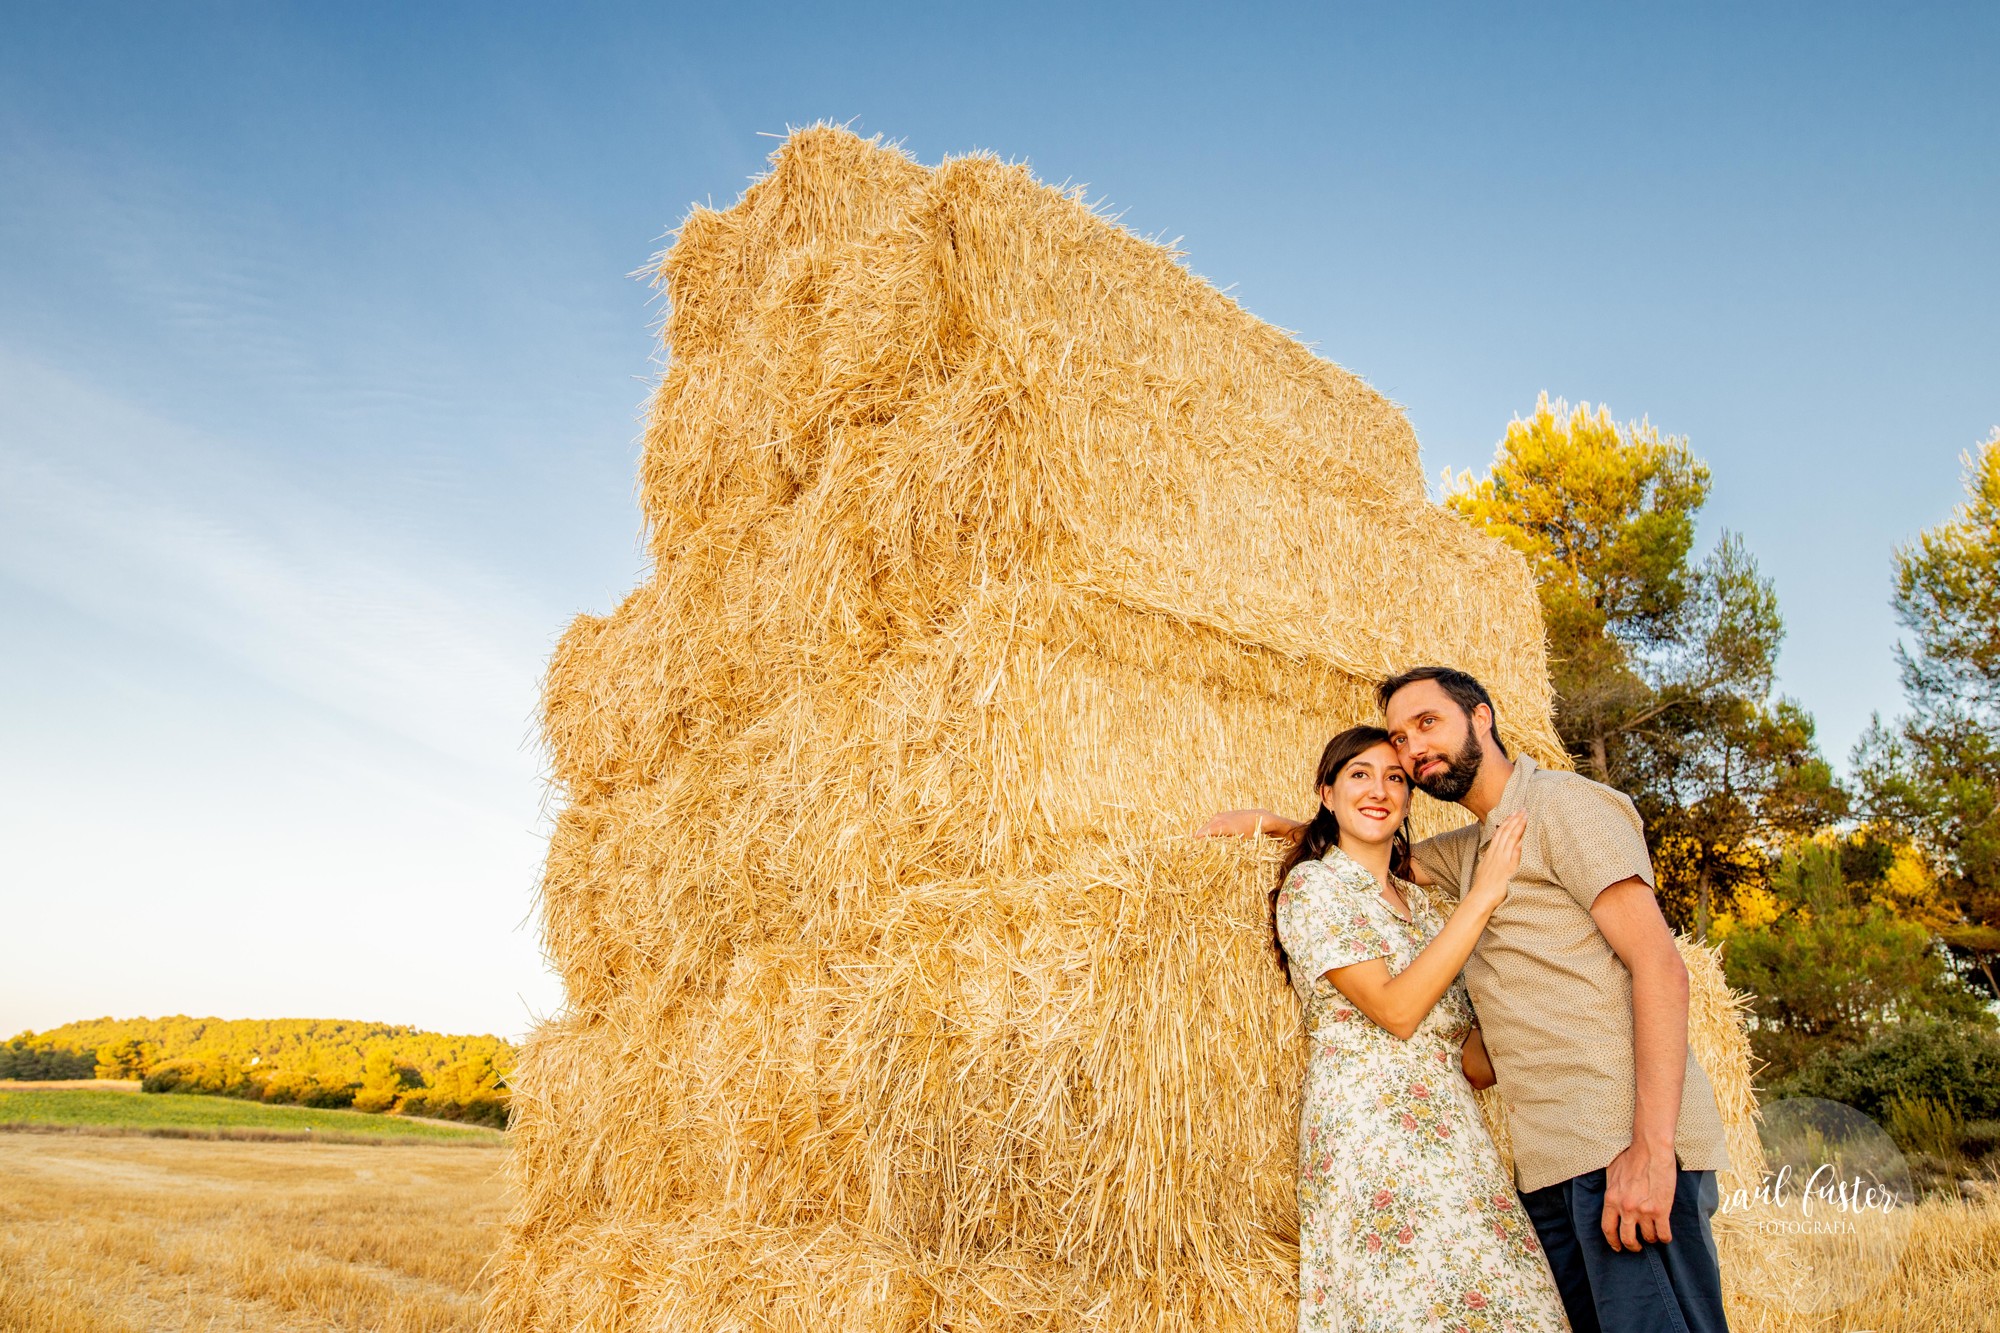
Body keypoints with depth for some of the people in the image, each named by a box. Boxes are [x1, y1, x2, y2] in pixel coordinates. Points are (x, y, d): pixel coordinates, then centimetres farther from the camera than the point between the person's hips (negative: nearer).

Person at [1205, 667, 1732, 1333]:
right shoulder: (1470, 850, 21)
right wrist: (1276, 823, 20)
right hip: (1548, 1156, 8)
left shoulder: (1565, 804, -4)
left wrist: (1650, 1142, -22)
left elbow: (1659, 965, -13)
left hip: (1622, 1147, -8)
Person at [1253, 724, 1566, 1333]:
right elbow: (1396, 1010, -15)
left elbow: (1462, 1051, 16)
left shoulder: (1417, 900, 18)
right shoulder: (1311, 885, -4)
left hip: (1451, 1134, 7)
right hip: (1368, 1128, -7)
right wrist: (1482, 895, -12)